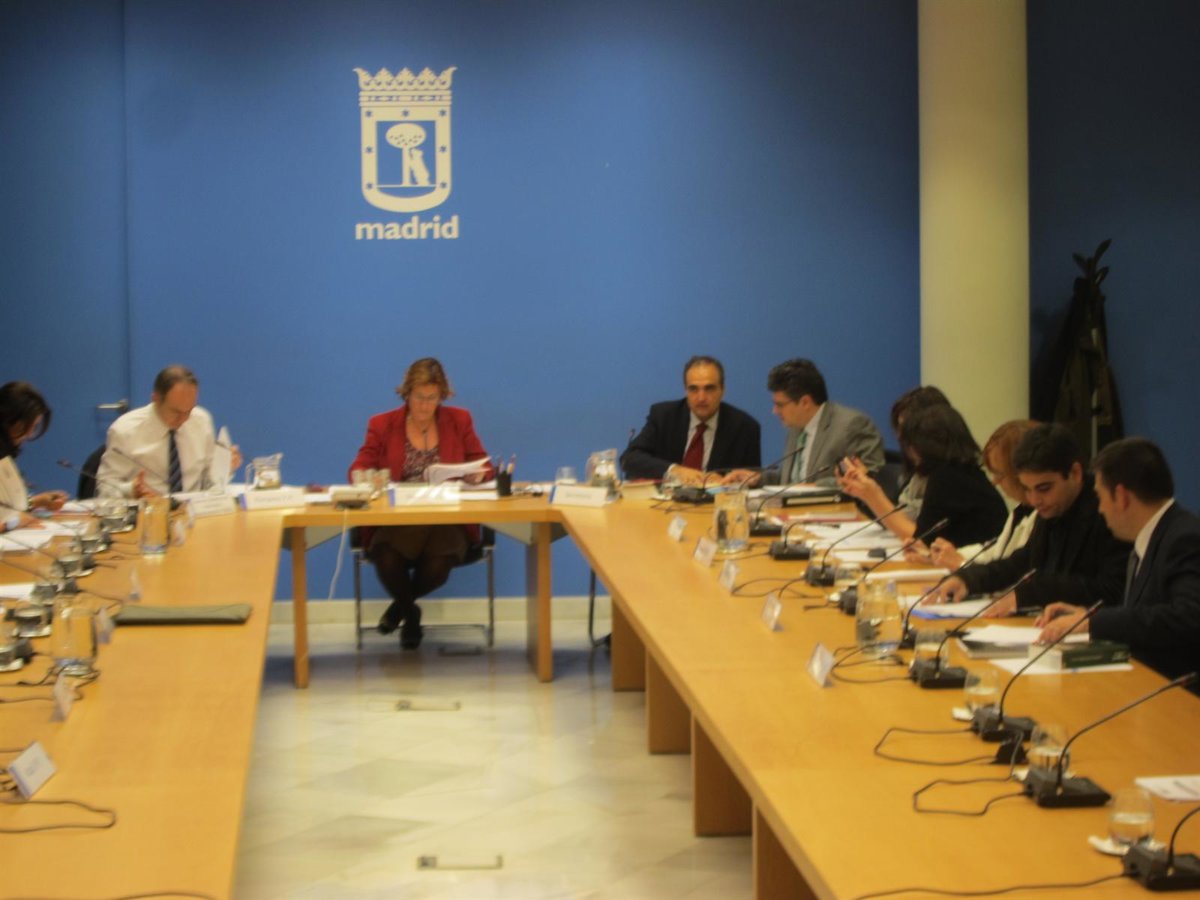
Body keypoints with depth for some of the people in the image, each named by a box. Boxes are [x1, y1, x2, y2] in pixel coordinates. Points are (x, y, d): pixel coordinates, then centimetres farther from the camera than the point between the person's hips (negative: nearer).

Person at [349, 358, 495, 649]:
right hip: (395, 522, 0)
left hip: (447, 521, 0)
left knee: (438, 564, -32)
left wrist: (478, 474, -14)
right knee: (387, 560, -34)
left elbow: (484, 467, 11)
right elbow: (358, 471, 4)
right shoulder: (382, 425, 7)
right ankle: (410, 613, 3)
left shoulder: (460, 421, 10)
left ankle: (402, 604, 7)